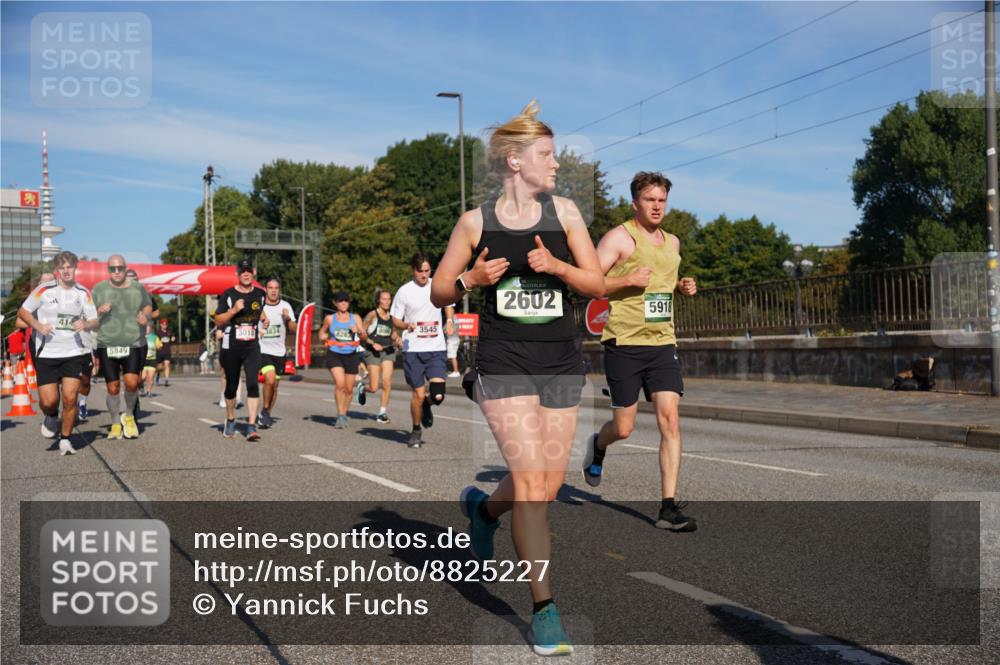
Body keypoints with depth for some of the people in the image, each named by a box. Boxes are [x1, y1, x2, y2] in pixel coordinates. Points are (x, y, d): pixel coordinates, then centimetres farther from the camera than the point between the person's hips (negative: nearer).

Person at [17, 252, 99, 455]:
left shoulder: (83, 293, 5)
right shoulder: (44, 290, -3)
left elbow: (94, 321, 9)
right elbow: (22, 311, 5)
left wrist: (85, 324, -14)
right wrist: (38, 326, -12)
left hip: (73, 353, 1)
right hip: (46, 354, -1)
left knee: (70, 399, -8)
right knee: (49, 401, -6)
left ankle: (65, 439, 10)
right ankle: (51, 417, 31)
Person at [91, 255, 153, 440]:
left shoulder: (137, 288, 7)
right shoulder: (99, 289, 4)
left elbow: (148, 307, 20)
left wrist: (145, 316, -3)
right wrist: (99, 311, -14)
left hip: (134, 343, 0)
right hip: (107, 345, 0)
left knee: (132, 382, -16)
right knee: (113, 388, 3)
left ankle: (129, 415, 11)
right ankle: (115, 424, 23)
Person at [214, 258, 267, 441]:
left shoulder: (260, 294, 6)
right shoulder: (229, 294, -4)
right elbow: (218, 320, -6)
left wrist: (264, 319, 9)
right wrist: (233, 310, -21)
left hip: (252, 347, 1)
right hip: (231, 348, -1)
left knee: (253, 383, -15)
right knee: (231, 386, 10)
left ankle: (252, 427, -18)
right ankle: (230, 420, 34)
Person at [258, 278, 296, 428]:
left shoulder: (285, 306, 4)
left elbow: (293, 329, 3)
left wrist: (288, 318, -15)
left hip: (279, 351, 3)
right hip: (262, 349, -3)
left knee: (275, 386, 8)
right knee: (270, 378, -23)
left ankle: (266, 415, 25)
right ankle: (265, 410, -3)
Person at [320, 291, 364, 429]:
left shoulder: (355, 318, 7)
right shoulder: (329, 318, 6)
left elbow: (365, 337, 3)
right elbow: (322, 333, 21)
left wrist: (359, 331, -18)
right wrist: (325, 338, -1)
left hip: (351, 355, 2)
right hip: (334, 354, -2)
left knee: (349, 388, 6)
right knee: (340, 384, -20)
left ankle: (344, 414, 27)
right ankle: (340, 416, -15)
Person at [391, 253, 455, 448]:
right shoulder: (404, 291, -2)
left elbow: (448, 305, 24)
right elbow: (395, 321, 4)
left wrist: (450, 320, 3)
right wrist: (407, 326, -18)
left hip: (436, 348, 2)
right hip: (413, 350, -2)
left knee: (438, 395, -12)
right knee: (418, 394, -2)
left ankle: (427, 405, 25)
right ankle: (416, 430, 23)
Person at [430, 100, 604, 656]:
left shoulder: (563, 211, 4)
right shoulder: (475, 222, 0)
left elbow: (598, 284, 2)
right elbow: (438, 293, 7)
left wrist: (556, 266, -16)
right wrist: (471, 279, -14)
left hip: (560, 363, 3)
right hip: (503, 363, -3)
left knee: (548, 485, 7)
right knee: (530, 481, -12)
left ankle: (483, 508, 41)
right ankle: (544, 608, -2)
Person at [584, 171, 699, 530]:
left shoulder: (672, 243, 15)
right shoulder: (619, 237, -5)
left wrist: (682, 287, 11)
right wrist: (627, 280, -22)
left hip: (663, 343, 5)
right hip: (624, 343, -5)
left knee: (670, 422, -7)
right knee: (623, 428, 2)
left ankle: (669, 507, -4)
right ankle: (598, 445, 39)